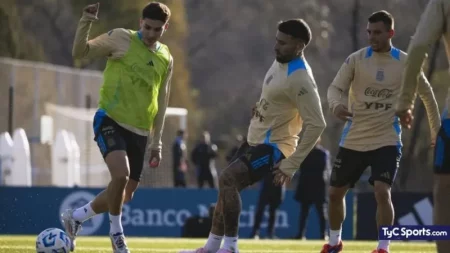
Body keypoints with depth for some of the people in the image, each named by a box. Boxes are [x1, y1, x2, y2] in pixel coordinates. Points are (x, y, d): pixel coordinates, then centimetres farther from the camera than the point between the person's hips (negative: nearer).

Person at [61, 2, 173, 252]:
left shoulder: (165, 58, 10)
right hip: (111, 121, -6)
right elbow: (80, 52, -6)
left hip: (139, 132, 6)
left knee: (125, 194, 8)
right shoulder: (121, 39, -5)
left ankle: (75, 217, 31)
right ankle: (116, 233, -7)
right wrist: (86, 22, -24)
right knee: (121, 174, -29)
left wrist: (156, 142, 16)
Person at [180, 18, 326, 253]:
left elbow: (316, 124, -28)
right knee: (228, 186, 14)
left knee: (227, 179, -25)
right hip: (256, 141, 10)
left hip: (273, 147, -10)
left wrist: (290, 165, -27)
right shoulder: (281, 61, 3)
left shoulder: (300, 79, -26)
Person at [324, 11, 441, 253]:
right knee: (335, 192, 10)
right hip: (353, 139, 2)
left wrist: (437, 131, 14)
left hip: (387, 140, -2)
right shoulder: (356, 59, -5)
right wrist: (336, 105, -32)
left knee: (382, 192, -20)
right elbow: (335, 87, -8)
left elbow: (427, 94, 9)